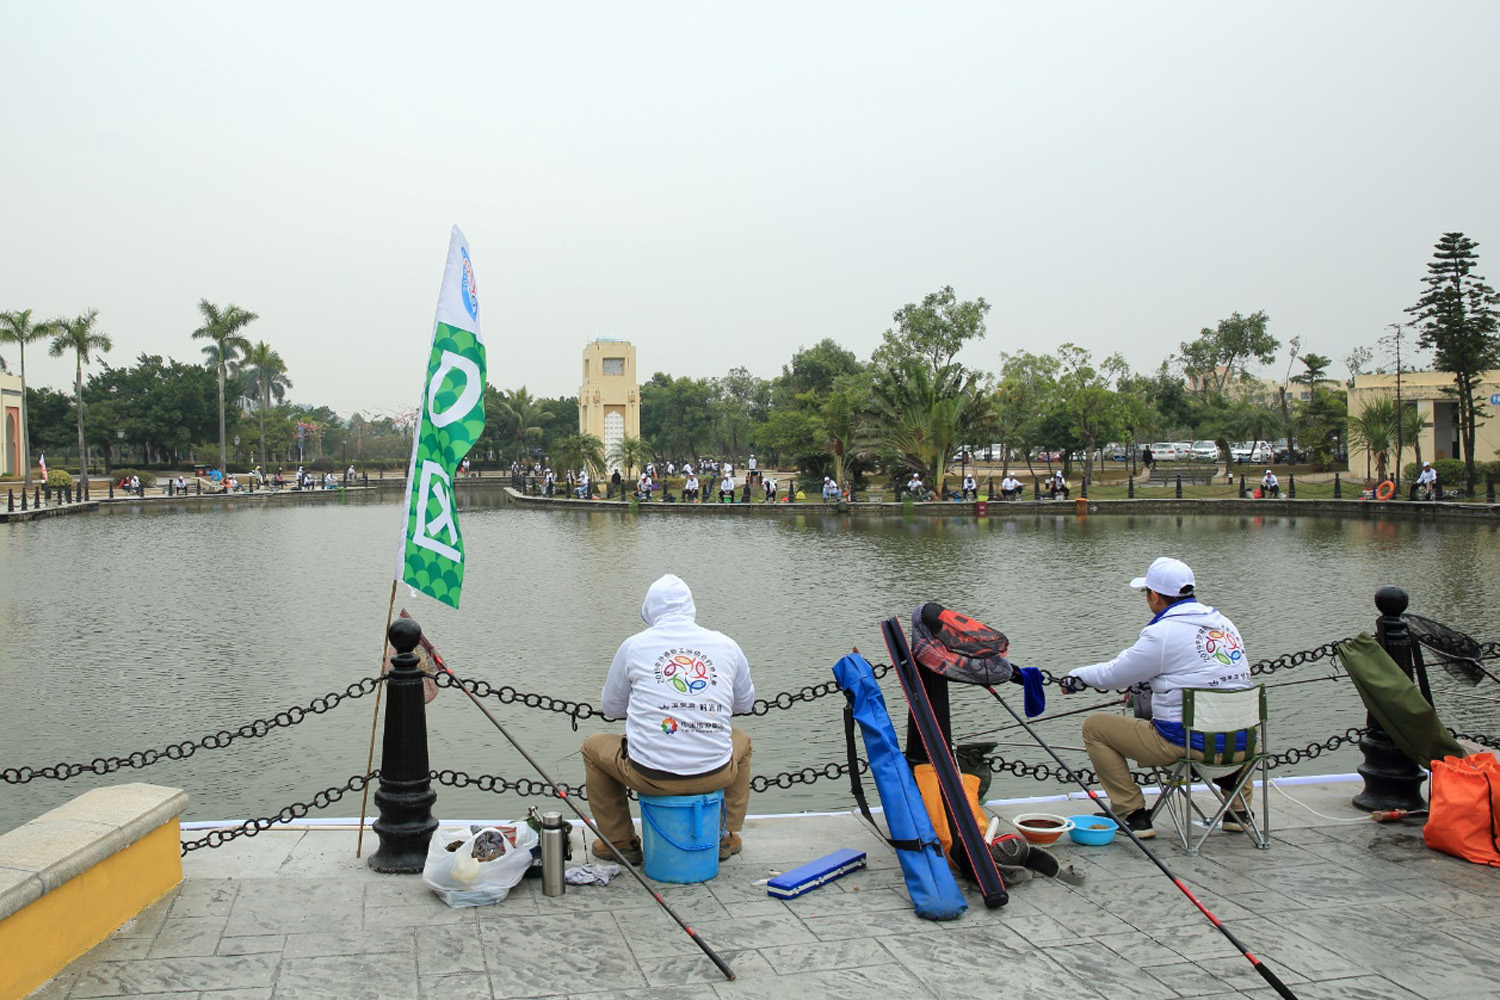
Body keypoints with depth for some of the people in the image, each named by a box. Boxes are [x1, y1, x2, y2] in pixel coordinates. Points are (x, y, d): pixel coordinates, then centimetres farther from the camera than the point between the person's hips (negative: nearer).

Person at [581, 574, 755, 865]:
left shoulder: (633, 645, 1)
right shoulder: (726, 645, 5)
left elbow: (610, 708, 12)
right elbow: (745, 703, 19)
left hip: (650, 775, -2)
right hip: (714, 774, 2)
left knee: (593, 747, 28)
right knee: (741, 740, 37)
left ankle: (620, 842, 31)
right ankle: (725, 837, 37)